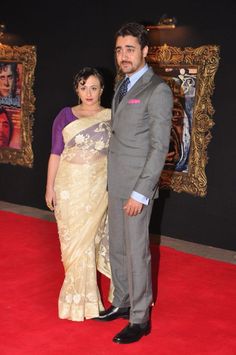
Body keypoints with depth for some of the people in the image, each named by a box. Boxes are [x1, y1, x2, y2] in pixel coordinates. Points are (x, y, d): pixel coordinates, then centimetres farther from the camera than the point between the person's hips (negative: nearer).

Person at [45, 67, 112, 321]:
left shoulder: (112, 117, 2)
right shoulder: (65, 115, 3)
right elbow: (55, 153, 2)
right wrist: (50, 187, -3)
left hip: (100, 186, 0)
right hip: (71, 185, 1)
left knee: (90, 236, 4)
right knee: (74, 238, 7)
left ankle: (82, 296, 21)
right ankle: (79, 296, 21)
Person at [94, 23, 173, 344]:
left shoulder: (158, 91, -14)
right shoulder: (123, 86, 12)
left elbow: (159, 147, -17)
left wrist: (141, 193, -20)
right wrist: (112, 180, 13)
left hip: (137, 185, -8)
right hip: (116, 183, 8)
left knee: (136, 251, 0)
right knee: (117, 247, 16)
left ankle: (140, 319, 13)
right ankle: (122, 303, 32)